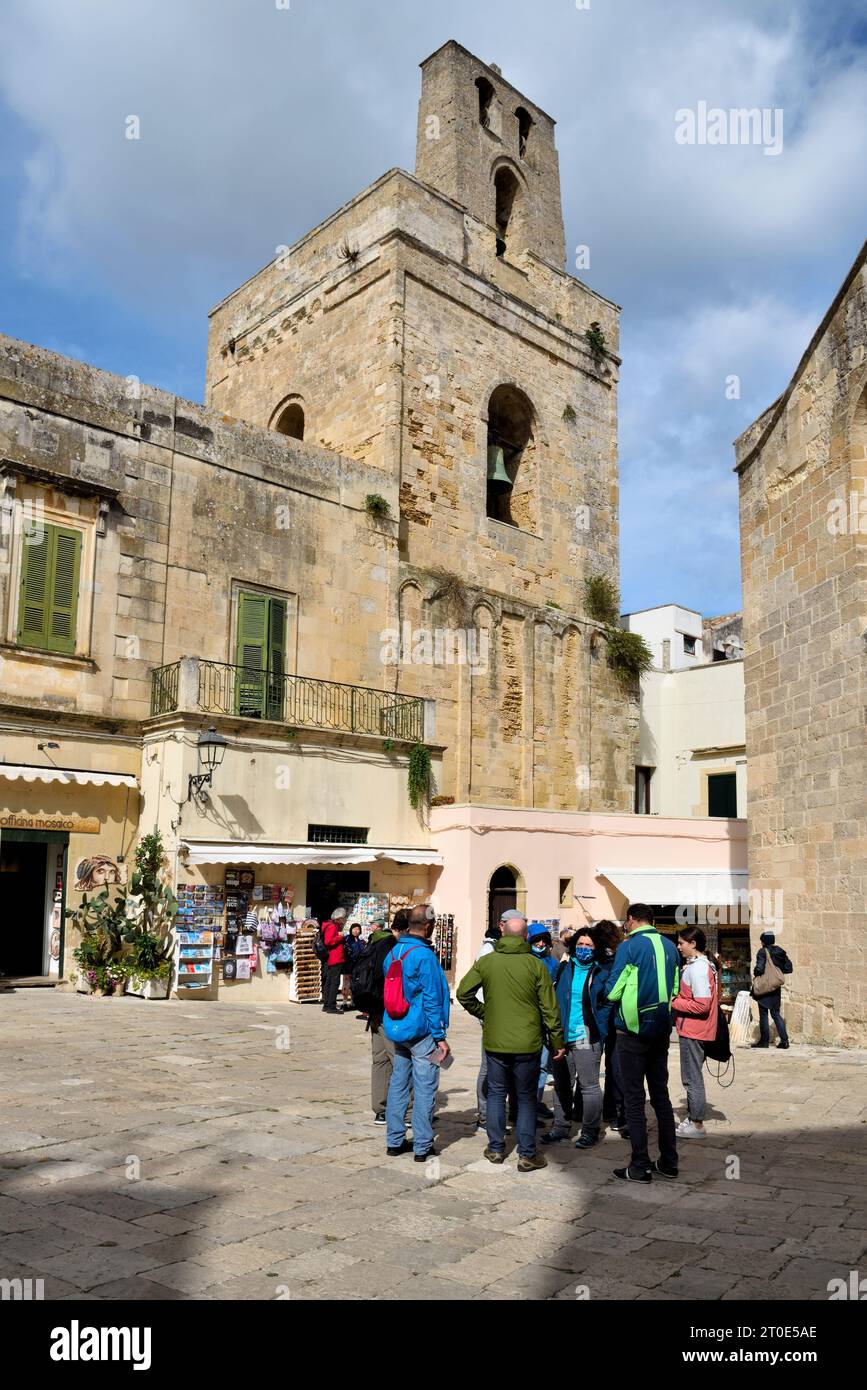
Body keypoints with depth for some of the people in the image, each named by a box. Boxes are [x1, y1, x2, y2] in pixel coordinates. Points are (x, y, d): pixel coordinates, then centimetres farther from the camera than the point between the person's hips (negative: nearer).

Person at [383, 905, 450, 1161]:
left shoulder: (392, 952, 7)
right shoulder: (424, 956, -17)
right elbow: (432, 1000, -16)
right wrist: (440, 1037, -11)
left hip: (396, 1029, 8)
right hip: (421, 1032, -8)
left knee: (398, 1084, 13)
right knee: (425, 1088, 1)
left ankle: (395, 1142, 20)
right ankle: (422, 1146, 6)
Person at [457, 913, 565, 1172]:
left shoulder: (486, 962, -4)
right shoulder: (536, 965, -10)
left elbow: (463, 993, -2)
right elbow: (550, 1008, -6)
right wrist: (558, 1041, 3)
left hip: (495, 1041, 2)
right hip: (527, 1044, -2)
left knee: (496, 1093, 17)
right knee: (526, 1097, 10)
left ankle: (495, 1148, 23)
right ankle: (527, 1155, 12)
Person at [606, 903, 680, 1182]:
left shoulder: (629, 946, -14)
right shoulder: (670, 947, 5)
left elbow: (613, 991, -14)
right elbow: (675, 989, 12)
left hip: (633, 1031, -6)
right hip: (661, 1031, 6)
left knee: (634, 1098, 3)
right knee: (661, 1094, 16)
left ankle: (640, 1166, 6)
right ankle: (668, 1162, 21)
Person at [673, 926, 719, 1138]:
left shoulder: (696, 968, -20)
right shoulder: (708, 965, 11)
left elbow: (702, 1005, -24)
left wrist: (674, 1003, -15)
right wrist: (678, 1000, 11)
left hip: (692, 1031, -10)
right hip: (700, 1031, 10)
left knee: (692, 1078, 0)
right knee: (693, 1076, 19)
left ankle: (697, 1125, 8)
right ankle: (692, 1118, 28)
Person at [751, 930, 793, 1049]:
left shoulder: (762, 951, -13)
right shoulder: (780, 951, 5)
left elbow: (759, 968, -22)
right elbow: (788, 968, 6)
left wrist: (755, 975, -2)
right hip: (776, 987, 6)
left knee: (763, 1014, 4)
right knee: (776, 1013, 12)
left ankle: (764, 1041, 6)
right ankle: (784, 1040, 4)